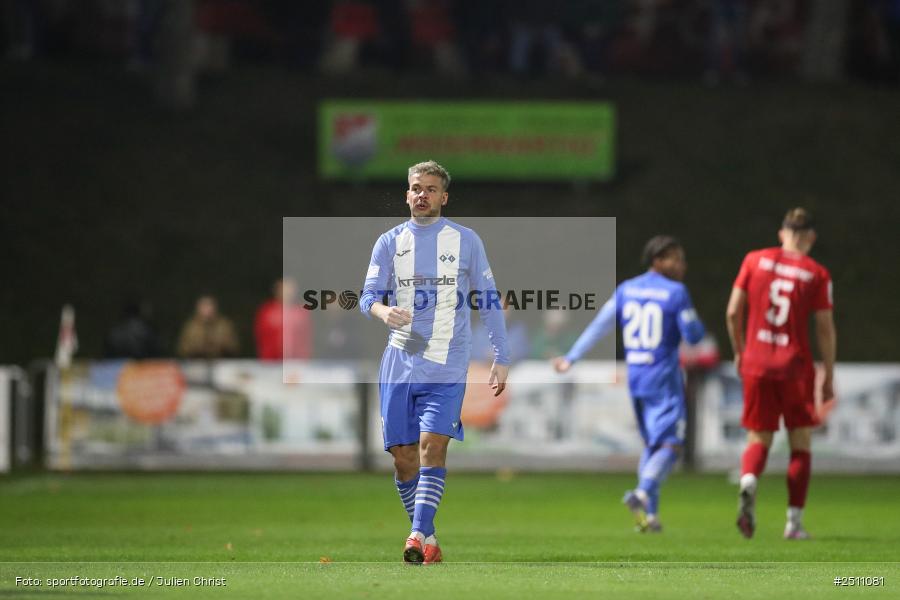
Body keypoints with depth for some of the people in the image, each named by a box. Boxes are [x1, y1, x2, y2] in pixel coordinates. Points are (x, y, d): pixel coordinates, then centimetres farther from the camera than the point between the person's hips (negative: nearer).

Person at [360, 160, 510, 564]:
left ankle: (418, 535, -24)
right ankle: (427, 538, 13)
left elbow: (489, 301, 10)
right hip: (399, 362, 3)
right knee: (403, 456, 0)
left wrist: (501, 358, 5)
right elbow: (368, 296, 3)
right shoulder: (389, 243, 10)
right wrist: (383, 311, -21)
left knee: (432, 445, -18)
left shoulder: (465, 241, 6)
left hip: (447, 366, -3)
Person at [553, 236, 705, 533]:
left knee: (651, 444, 18)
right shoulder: (676, 293, -9)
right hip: (664, 379, -6)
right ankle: (642, 492, -31)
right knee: (670, 445, -7)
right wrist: (697, 325, 13)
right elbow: (692, 335, -9)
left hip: (634, 377, 6)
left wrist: (571, 358, 9)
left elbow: (600, 325, 6)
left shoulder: (626, 289, 8)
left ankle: (650, 513, 12)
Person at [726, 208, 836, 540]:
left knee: (758, 438, 10)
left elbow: (733, 312, 2)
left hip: (756, 363, 2)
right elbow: (826, 329, -3)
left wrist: (739, 351, 16)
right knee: (800, 443, 11)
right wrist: (829, 378, 5)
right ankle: (794, 521, 7)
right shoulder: (817, 274, -2)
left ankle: (748, 484, -23)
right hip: (796, 366, -2)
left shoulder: (755, 260, 3)